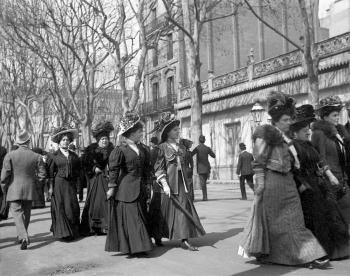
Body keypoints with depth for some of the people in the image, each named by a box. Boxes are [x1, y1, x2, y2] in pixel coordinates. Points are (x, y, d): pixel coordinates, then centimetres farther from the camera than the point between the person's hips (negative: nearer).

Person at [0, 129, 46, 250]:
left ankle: (24, 237, -18)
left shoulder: (10, 155, -9)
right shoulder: (37, 156, -4)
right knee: (26, 213, 16)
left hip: (14, 190, -2)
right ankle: (21, 236, 29)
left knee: (17, 212, -2)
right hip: (29, 190, 3)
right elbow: (42, 174, -1)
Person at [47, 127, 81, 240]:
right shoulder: (53, 156, 1)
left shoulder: (73, 155, 11)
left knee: (73, 207, 0)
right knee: (60, 208, -2)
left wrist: (75, 180, 7)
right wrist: (51, 187, -7)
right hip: (58, 184, -3)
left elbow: (78, 170, 17)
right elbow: (50, 172, -2)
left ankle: (73, 231, 11)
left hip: (71, 184, 3)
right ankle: (63, 232, 4)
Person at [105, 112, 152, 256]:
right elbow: (113, 170, -9)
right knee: (129, 217, -6)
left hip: (139, 189, 7)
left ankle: (139, 247, 16)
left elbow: (147, 167, 17)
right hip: (125, 189, -7)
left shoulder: (142, 149, 10)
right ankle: (131, 247, -1)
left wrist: (146, 183, 13)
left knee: (138, 216, 9)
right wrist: (112, 187, -10)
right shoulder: (120, 150, -10)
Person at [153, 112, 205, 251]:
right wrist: (164, 184, -20)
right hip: (168, 182, -5)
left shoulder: (181, 148, 12)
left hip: (181, 182, 5)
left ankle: (184, 240, 5)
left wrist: (186, 182, 17)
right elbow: (158, 168, -10)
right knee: (168, 209, 2)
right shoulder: (162, 147, -5)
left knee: (183, 208, 1)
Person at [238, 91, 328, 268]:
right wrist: (260, 183, -18)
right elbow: (259, 162, -13)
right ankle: (263, 253, 22)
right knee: (269, 218, 4)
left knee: (294, 219, 6)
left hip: (287, 182, 8)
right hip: (271, 182, -8)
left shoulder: (286, 137, 16)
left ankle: (310, 256, 9)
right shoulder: (266, 134, -9)